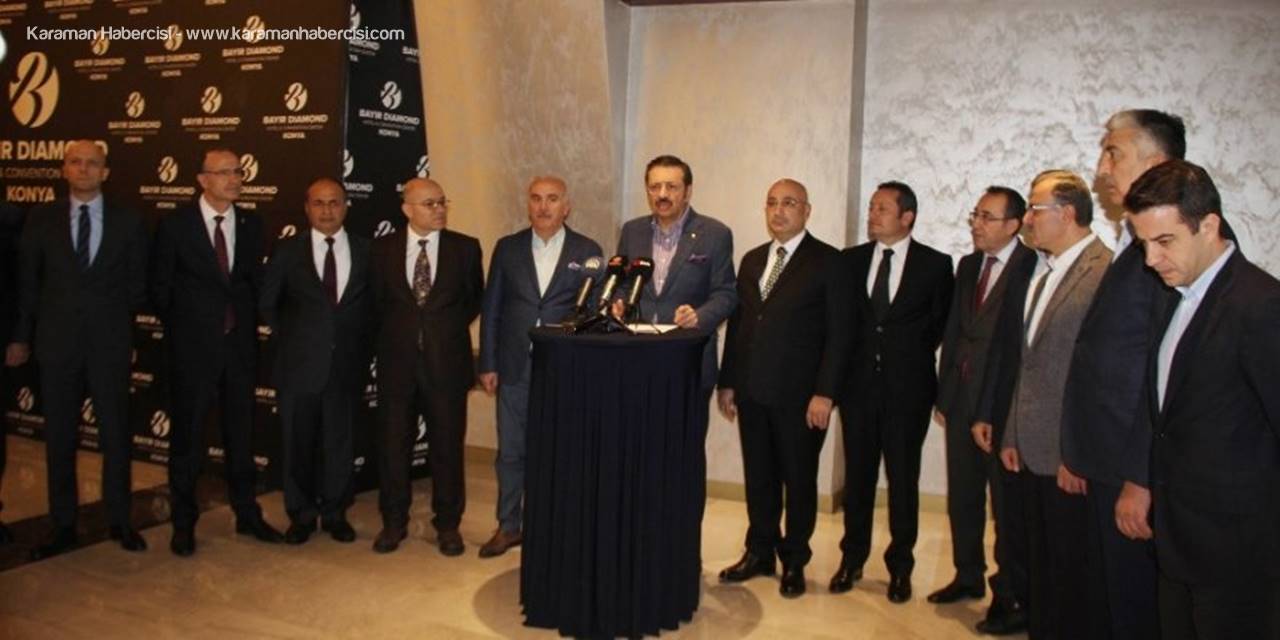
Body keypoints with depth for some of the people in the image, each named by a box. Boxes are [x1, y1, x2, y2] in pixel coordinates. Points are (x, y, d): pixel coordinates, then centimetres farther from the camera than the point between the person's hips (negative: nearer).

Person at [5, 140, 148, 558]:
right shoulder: (42, 219, 4)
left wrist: (116, 320, 4)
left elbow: (137, 282, 8)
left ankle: (120, 522, 19)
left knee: (116, 434, 5)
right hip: (57, 341, 1)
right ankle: (63, 528, 19)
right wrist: (22, 337, 7)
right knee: (59, 438, 7)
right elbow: (27, 282, 7)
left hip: (110, 342, -1)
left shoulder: (128, 221, 2)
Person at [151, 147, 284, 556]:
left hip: (240, 343, 3)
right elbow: (160, 287, 2)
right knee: (187, 436, 6)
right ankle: (184, 523, 19)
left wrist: (248, 322, 3)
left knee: (241, 433, 11)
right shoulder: (174, 225, -3)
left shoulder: (251, 224, 6)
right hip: (193, 347, -3)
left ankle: (247, 514, 23)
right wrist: (179, 328, 4)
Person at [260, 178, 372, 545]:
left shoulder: (366, 251, 3)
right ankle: (301, 515, 22)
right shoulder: (287, 252, 2)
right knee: (298, 442, 7)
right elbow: (267, 304, 10)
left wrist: (360, 345, 3)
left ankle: (335, 513, 22)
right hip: (300, 364, 0)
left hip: (346, 363, 0)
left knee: (340, 442, 8)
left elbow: (373, 303, 9)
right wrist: (289, 338, 8)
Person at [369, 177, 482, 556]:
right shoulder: (383, 249, 3)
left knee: (447, 446, 6)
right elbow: (377, 301, 13)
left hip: (447, 362, -1)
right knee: (393, 444, 8)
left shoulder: (466, 248, 1)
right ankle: (393, 522, 24)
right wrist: (392, 336, 7)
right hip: (397, 362, 1)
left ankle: (448, 525, 20)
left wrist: (449, 327, 6)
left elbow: (475, 299, 12)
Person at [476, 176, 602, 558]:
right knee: (510, 452, 9)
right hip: (515, 367, 2)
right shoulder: (508, 248, 6)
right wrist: (487, 364, 2)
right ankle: (508, 526, 24)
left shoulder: (587, 251, 1)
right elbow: (491, 309, 7)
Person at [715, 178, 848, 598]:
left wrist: (824, 393, -14)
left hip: (799, 393, -5)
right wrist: (727, 382, 10)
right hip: (752, 390, 5)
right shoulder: (752, 260, 13)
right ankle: (760, 553, 28)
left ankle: (794, 561, 23)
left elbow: (837, 332, -9)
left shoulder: (827, 261, -5)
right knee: (758, 476, 13)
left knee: (799, 479, 8)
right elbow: (737, 324, 14)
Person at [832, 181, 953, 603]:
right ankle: (852, 558, 24)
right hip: (859, 382, 3)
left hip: (908, 386, -2)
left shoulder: (935, 264, -2)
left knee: (903, 477, 6)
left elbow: (941, 324, 4)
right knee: (858, 474, 10)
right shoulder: (852, 260, 6)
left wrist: (909, 356, 3)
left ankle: (900, 566, 21)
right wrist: (849, 363, 2)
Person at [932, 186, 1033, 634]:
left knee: (1007, 504, 4)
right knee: (962, 496, 17)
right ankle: (969, 576, 35)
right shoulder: (968, 265, 11)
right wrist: (943, 394, 11)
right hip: (962, 399, 7)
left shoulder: (1032, 267, -13)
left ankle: (1012, 598, 18)